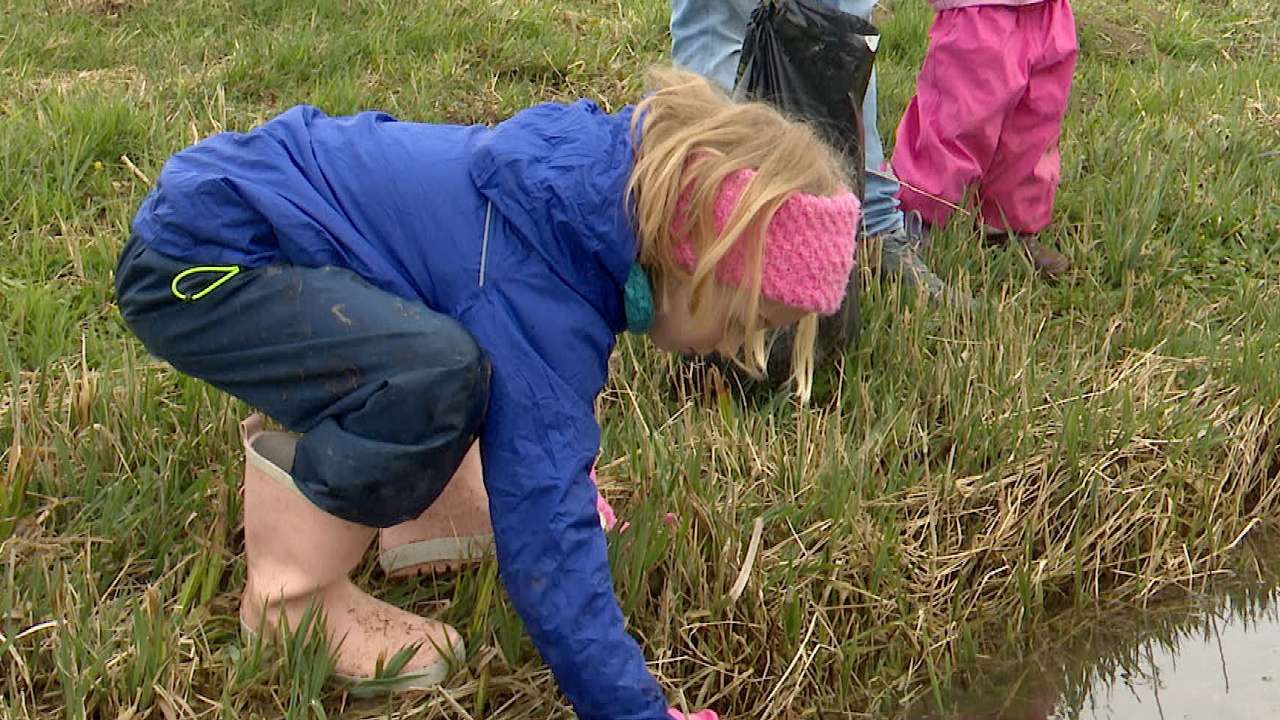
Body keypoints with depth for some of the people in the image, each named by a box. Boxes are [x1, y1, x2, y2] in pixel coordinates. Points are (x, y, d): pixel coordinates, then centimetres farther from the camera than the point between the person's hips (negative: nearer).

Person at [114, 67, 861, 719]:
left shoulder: (606, 175, -1)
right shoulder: (539, 287, -28)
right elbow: (546, 535, -30)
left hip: (245, 193, 10)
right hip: (193, 263, -10)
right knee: (437, 372, -32)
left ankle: (422, 505, 11)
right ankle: (290, 595, -11)